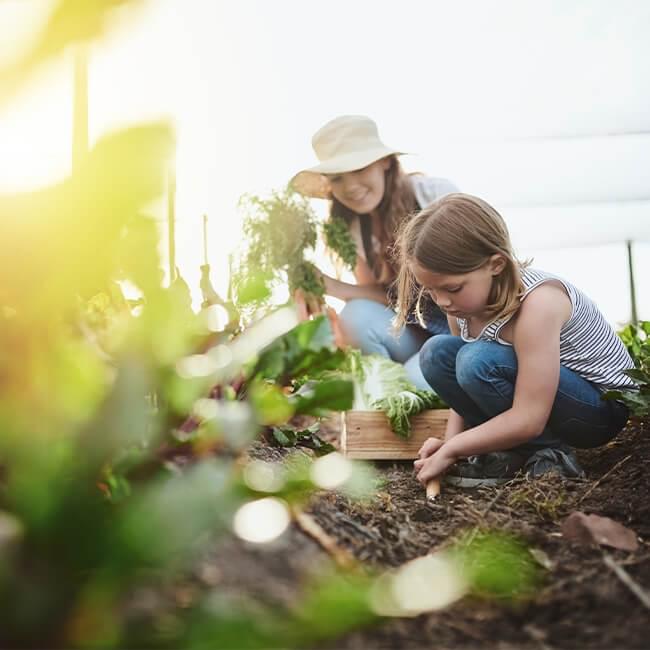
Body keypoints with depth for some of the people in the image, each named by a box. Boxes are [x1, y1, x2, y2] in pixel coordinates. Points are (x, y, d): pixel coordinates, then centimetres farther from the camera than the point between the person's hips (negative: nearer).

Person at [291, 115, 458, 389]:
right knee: (357, 316, -23)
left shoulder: (436, 194, -16)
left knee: (416, 379, -29)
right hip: (416, 331, 5)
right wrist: (332, 286, -18)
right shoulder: (353, 227, 0)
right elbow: (385, 295, -2)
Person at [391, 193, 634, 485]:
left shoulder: (537, 302, -31)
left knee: (478, 361, -31)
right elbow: (466, 381, 2)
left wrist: (449, 451, -24)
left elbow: (528, 421, -33)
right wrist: (450, 441, -14)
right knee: (436, 353, -10)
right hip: (529, 395, 8)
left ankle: (549, 451, -10)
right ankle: (512, 451, -7)